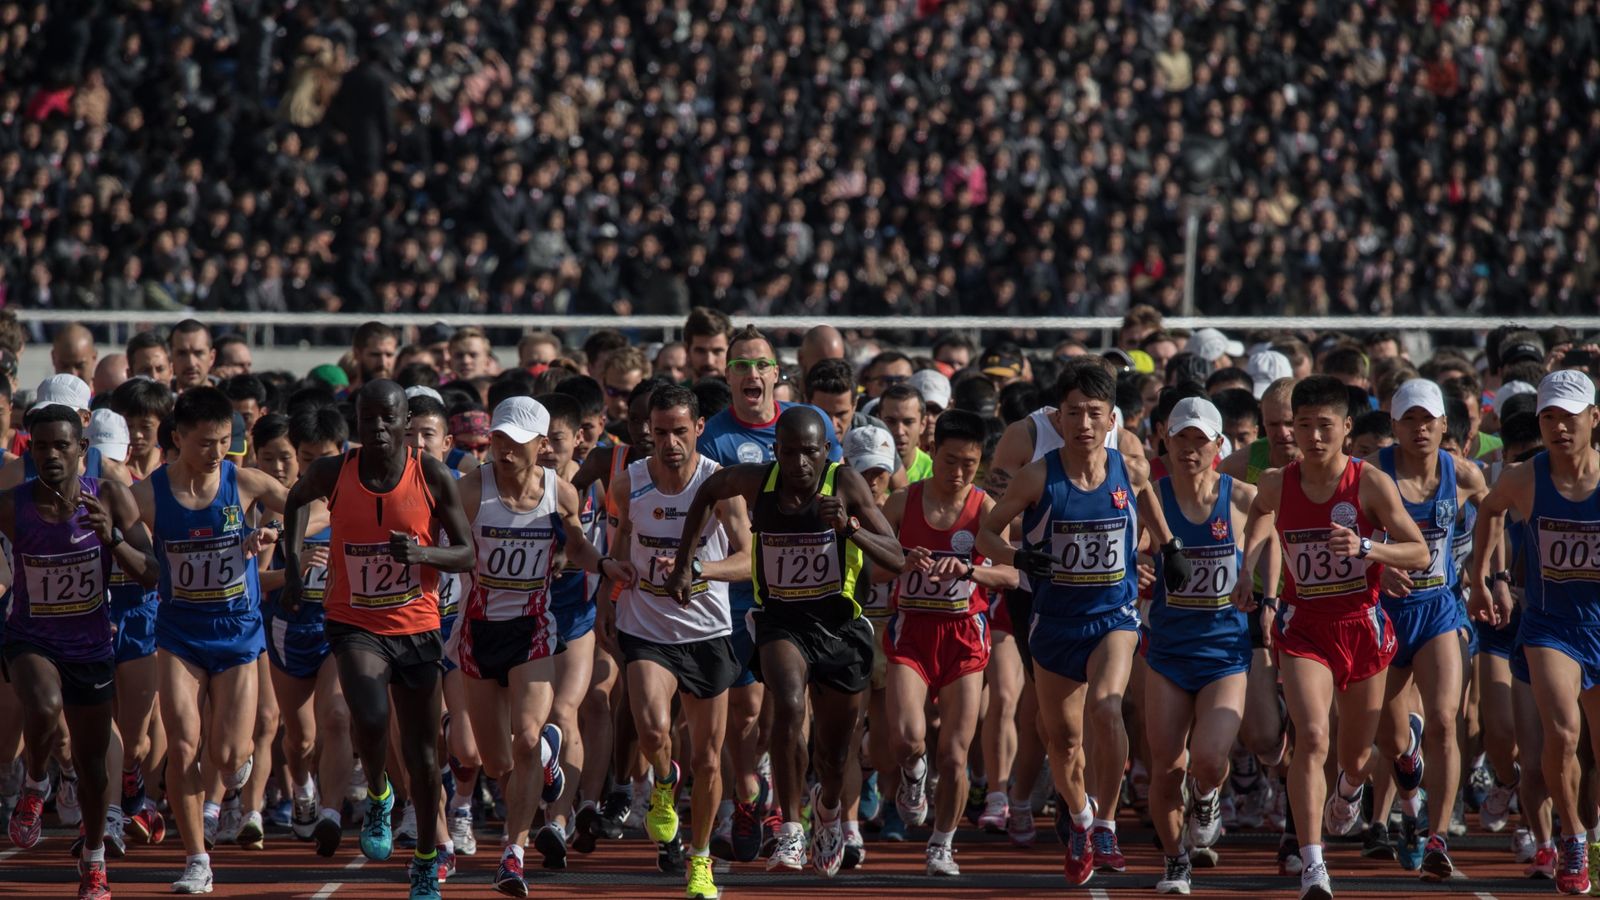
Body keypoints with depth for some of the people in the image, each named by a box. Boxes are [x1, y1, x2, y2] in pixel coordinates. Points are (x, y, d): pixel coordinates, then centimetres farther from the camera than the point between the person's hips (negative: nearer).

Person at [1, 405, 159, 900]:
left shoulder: (111, 499, -14)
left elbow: (151, 576, -14)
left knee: (93, 757, 14)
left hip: (91, 643, 2)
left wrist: (112, 537, -30)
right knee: (43, 707, -35)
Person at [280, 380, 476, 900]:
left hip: (417, 625, 1)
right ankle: (377, 798, 3)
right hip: (355, 623, -1)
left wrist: (424, 554, -24)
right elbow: (298, 500, 15)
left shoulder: (434, 477, -10)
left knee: (422, 754, 8)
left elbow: (468, 554, -4)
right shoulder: (333, 474, -8)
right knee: (370, 717, -28)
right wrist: (293, 562, 4)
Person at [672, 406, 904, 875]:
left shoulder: (845, 484, -16)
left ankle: (827, 806, 49)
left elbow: (896, 559, -19)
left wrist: (850, 527, -34)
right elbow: (708, 492, 13)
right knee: (789, 706, -31)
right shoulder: (757, 480, -11)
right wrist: (686, 554, 10)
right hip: (781, 620, 0)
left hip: (839, 624, 0)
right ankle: (790, 829, -22)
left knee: (834, 753, 13)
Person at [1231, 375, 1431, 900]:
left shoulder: (1371, 483, -11)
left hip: (1362, 625, 0)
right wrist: (1248, 572, 13)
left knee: (1356, 756, 15)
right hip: (1304, 626, 0)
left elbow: (1420, 554, -9)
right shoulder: (1277, 485, -3)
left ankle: (1349, 790, 55)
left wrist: (1365, 547, -26)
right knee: (1311, 738, -22)